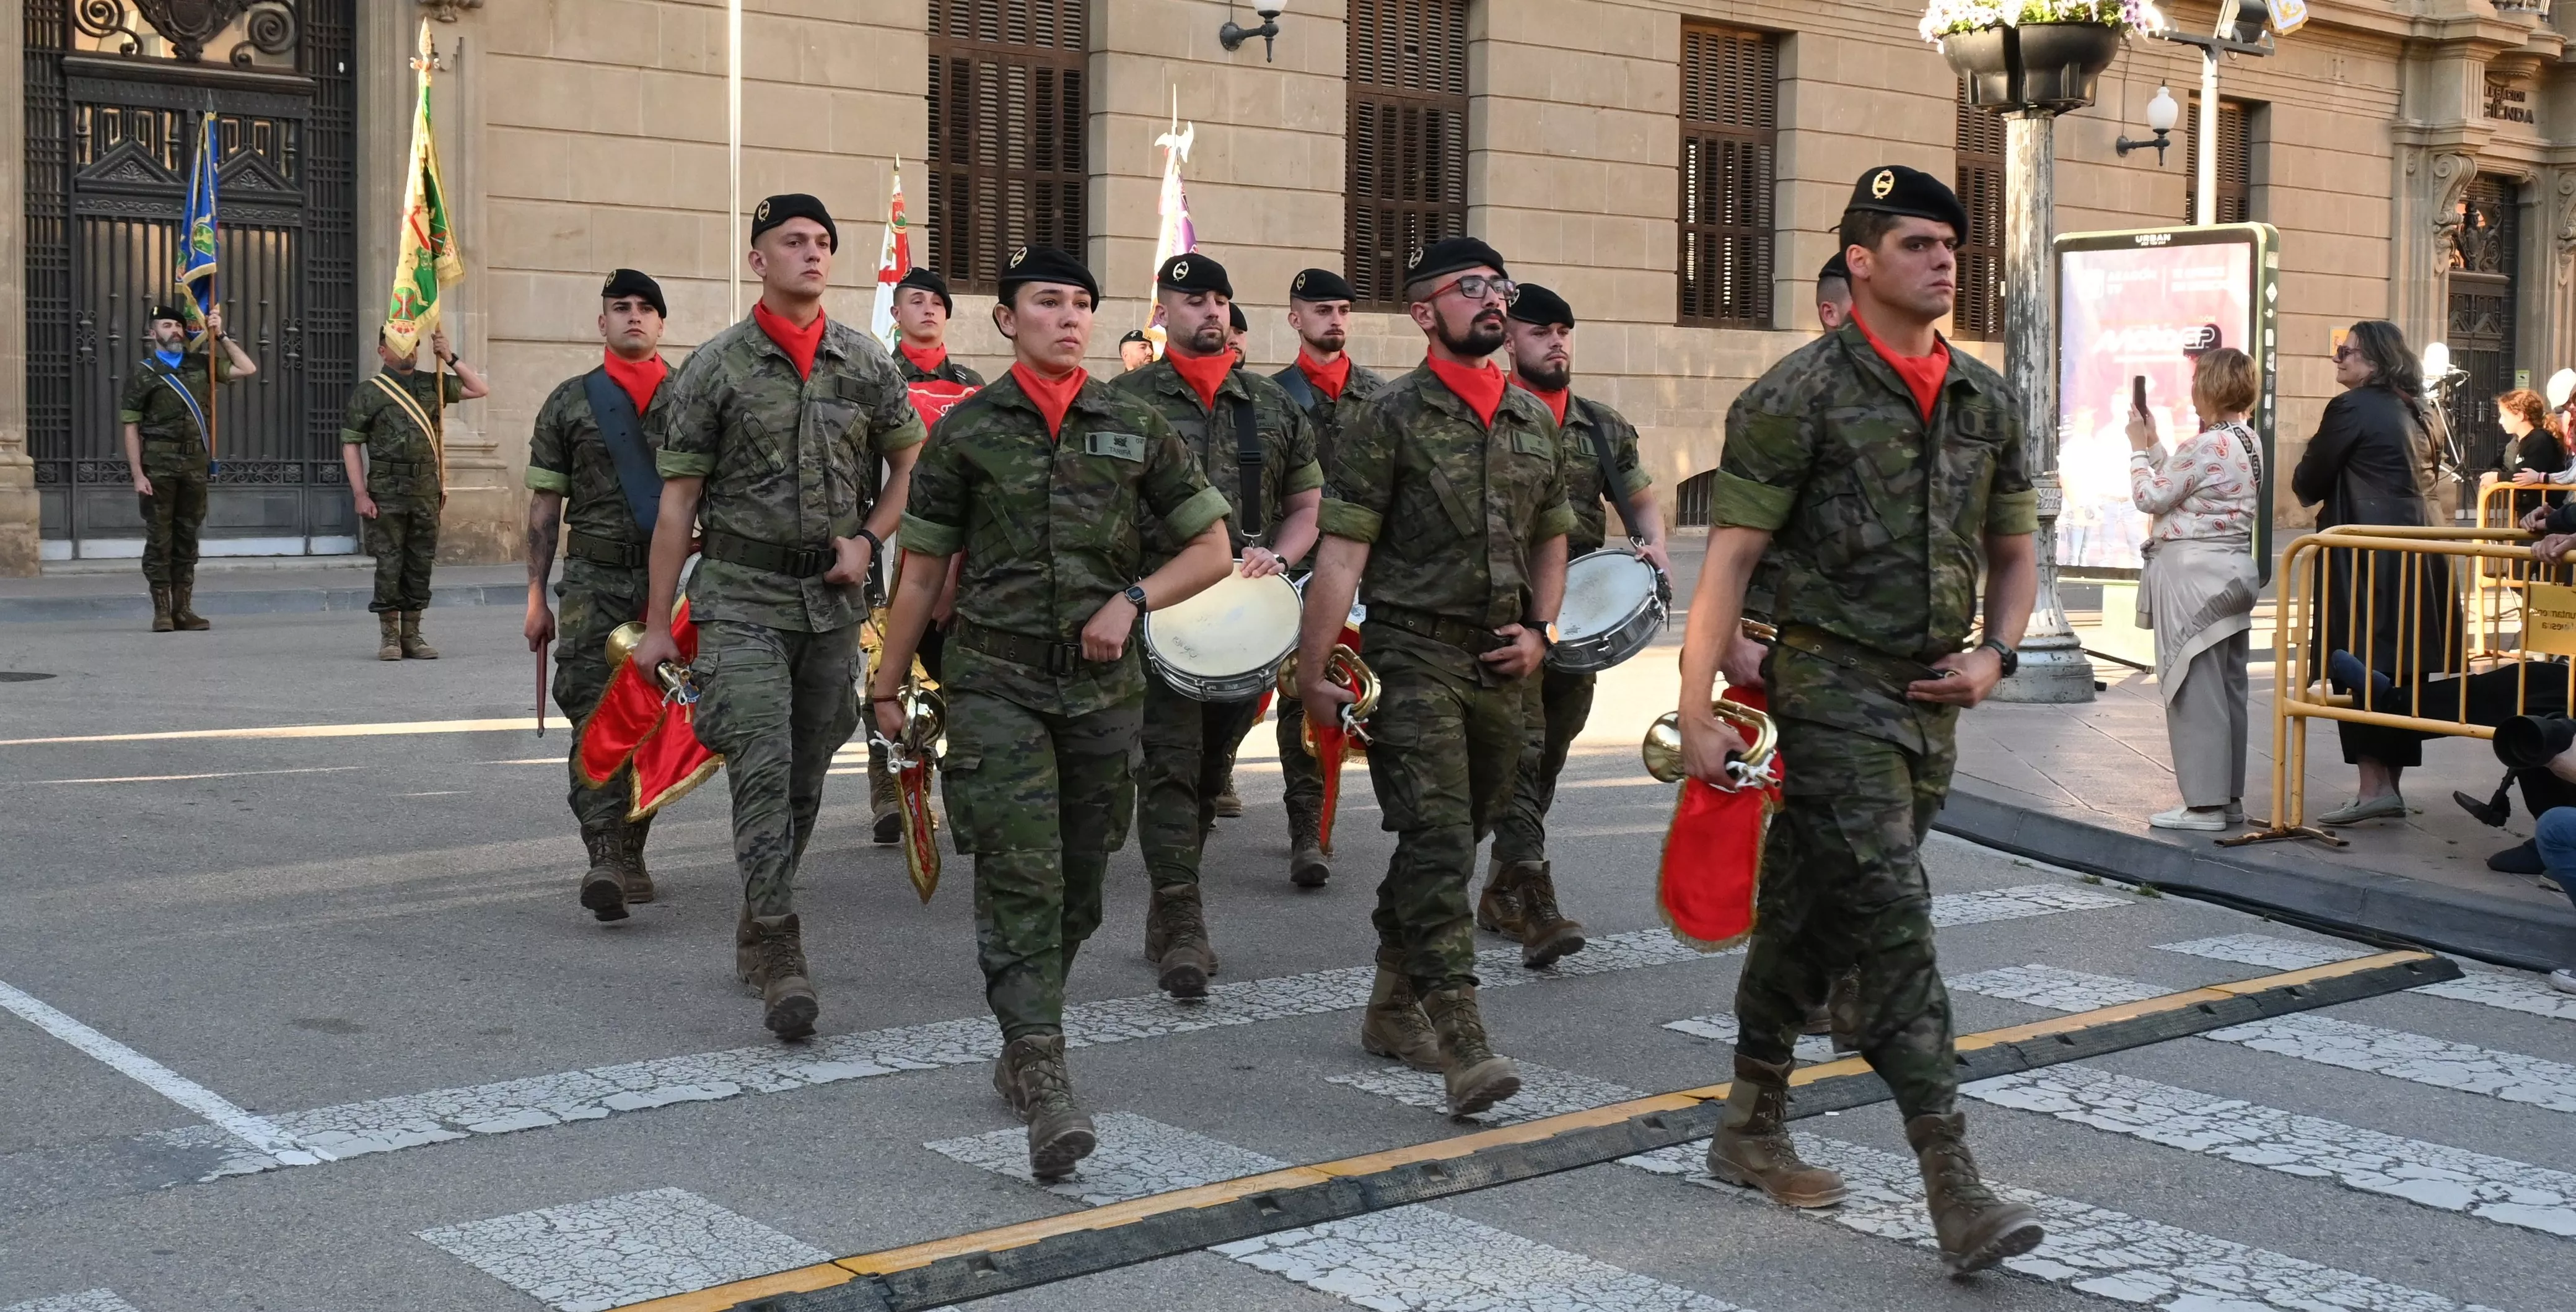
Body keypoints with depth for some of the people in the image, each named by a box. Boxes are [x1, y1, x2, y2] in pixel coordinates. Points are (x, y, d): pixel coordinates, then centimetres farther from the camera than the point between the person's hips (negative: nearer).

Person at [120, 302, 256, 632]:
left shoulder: (201, 365, 13)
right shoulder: (143, 373, 3)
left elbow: (248, 369, 10)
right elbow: (131, 428, -1)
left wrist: (220, 336, 6)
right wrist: (137, 474, -9)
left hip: (195, 465, 3)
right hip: (159, 465, -3)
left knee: (187, 537, 7)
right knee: (159, 537, -1)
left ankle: (183, 609, 11)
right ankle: (162, 611, 3)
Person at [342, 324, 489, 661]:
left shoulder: (432, 384, 12)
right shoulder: (369, 392, 0)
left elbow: (480, 390, 16)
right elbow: (350, 444, -1)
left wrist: (450, 358, 4)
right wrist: (360, 495, -9)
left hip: (427, 490, 4)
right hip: (387, 492, -4)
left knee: (420, 563, 6)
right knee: (389, 563, -2)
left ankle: (411, 635, 14)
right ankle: (389, 637, 6)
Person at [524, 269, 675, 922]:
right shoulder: (570, 402, 8)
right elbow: (545, 505, 9)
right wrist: (537, 595, 5)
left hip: (673, 580, 1)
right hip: (594, 581, -1)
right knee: (596, 718, -12)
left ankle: (630, 854, 17)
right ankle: (603, 859, -19)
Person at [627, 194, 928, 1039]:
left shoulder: (867, 363, 6)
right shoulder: (716, 367, -2)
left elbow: (911, 462, 18)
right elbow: (678, 501, -1)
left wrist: (868, 539, 0)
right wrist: (657, 624, -3)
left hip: (833, 598, 4)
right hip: (742, 596, -4)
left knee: (806, 778, 10)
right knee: (763, 770, -14)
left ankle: (756, 931, 27)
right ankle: (780, 958, -14)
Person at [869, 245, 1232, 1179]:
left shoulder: (1136, 428, 7)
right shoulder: (966, 431, 2)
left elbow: (1212, 548, 10)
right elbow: (922, 572, 8)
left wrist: (1133, 597, -6)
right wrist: (887, 687, 9)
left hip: (1103, 689, 3)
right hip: (996, 685, -3)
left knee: (1079, 888, 10)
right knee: (1022, 878, -14)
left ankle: (1022, 1052, 30)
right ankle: (1045, 1084, -18)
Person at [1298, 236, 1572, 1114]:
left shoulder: (1533, 422, 13)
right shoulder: (1390, 420, -5)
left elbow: (1552, 540, 23)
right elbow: (1342, 553, -8)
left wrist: (1540, 630, 6)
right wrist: (1312, 674, -12)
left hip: (1503, 668, 6)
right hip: (1414, 656, -6)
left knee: (1455, 840, 13)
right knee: (1438, 839, -13)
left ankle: (1393, 1009, 28)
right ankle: (1462, 1041, -17)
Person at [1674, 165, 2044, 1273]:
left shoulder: (1987, 402, 12)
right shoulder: (1800, 395, -7)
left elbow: (2013, 551, 22)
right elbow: (1731, 555, -9)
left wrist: (1995, 654, 3)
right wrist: (1698, 712, -13)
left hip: (1931, 700, 6)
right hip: (1833, 690, -6)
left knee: (1811, 921, 15)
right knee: (1893, 920, -12)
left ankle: (1752, 1131, 29)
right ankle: (1954, 1188, -11)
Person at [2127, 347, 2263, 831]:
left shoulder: (2205, 447, -17)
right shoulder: (2250, 442, 12)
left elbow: (2151, 497, -10)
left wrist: (2139, 448, 3)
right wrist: (2155, 446, 18)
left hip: (2193, 572, -10)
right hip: (2233, 570, 10)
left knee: (2195, 689, -5)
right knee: (2228, 687, 12)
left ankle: (2204, 804, -3)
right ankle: (2229, 799, 18)